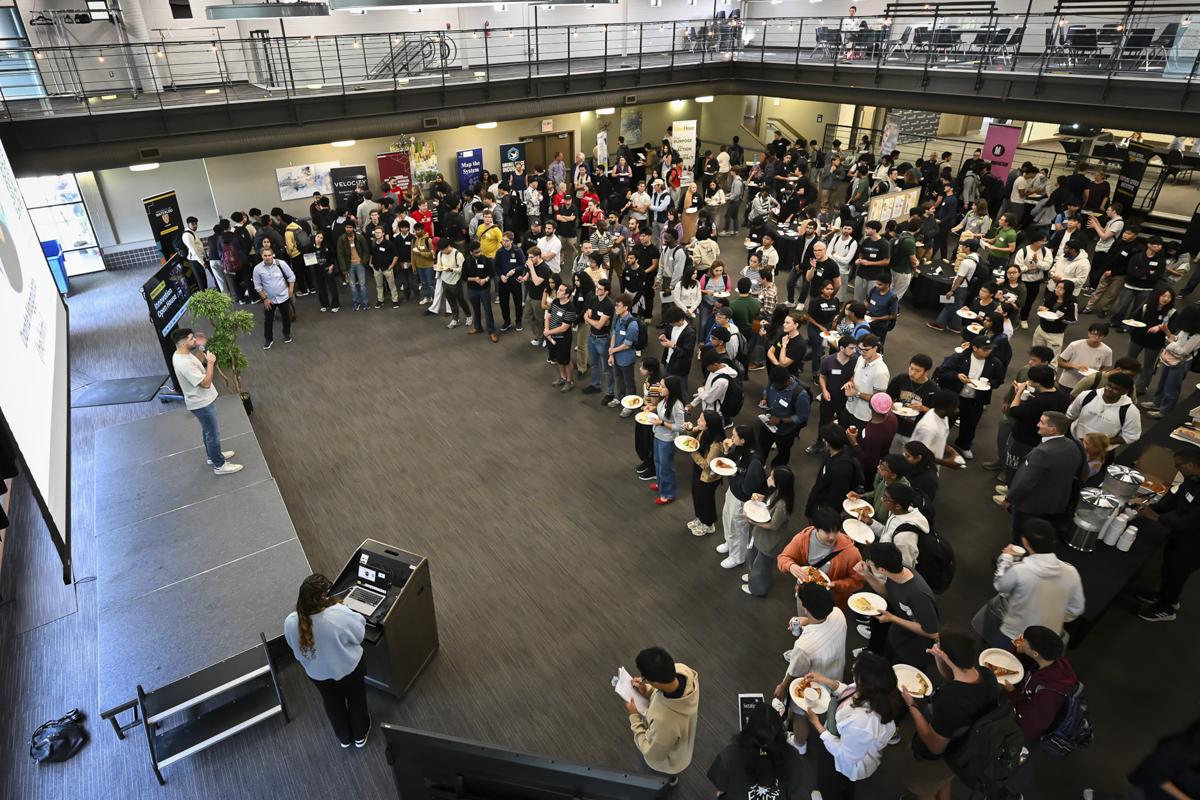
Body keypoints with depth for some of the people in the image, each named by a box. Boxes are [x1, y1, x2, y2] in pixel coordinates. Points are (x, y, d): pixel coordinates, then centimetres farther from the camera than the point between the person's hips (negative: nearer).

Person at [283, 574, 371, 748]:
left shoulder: (291, 623, -27)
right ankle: (360, 735, 50)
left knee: (332, 703, 31)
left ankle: (344, 737, 55)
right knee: (356, 698, 28)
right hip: (348, 667, -3)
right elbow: (360, 634, -18)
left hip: (317, 672, 3)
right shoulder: (339, 615, -38)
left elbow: (294, 646, -5)